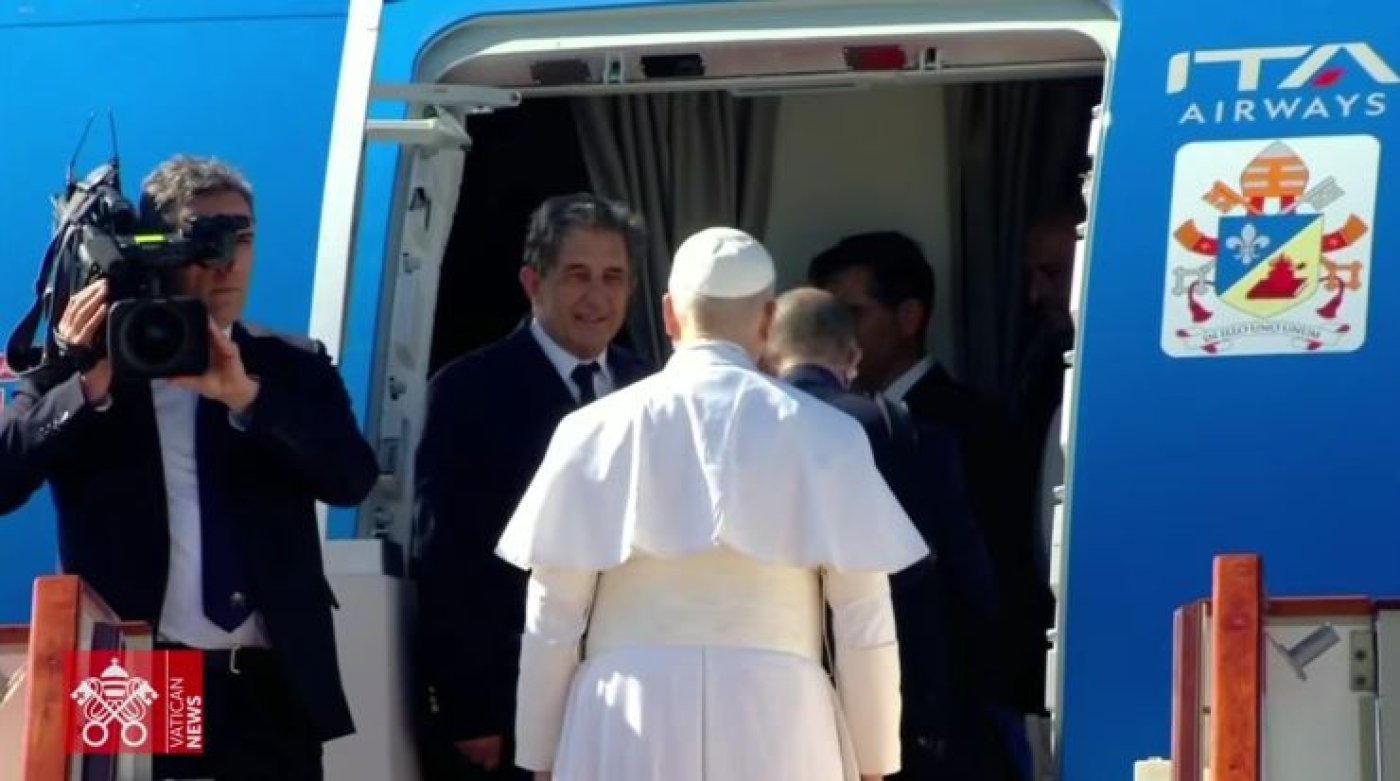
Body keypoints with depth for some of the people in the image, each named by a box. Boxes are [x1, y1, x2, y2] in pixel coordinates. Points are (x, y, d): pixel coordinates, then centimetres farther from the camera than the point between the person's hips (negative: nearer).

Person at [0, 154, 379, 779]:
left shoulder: (295, 366, 11)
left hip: (273, 688, 2)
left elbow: (353, 479, -4)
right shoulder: (87, 357, 4)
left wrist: (247, 396, -17)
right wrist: (86, 388, -19)